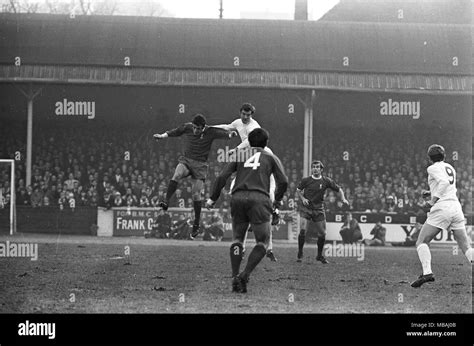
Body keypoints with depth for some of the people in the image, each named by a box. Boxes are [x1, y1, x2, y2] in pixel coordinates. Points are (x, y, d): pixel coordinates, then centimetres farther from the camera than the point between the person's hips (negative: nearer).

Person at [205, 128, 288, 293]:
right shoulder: (271, 158, 18)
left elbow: (222, 177, 9)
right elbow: (283, 181, 7)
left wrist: (213, 198, 14)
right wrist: (278, 200, 23)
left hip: (238, 198, 2)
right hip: (259, 198, -2)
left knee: (237, 239, 14)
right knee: (262, 242, 4)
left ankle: (235, 277, 1)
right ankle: (245, 275, -14)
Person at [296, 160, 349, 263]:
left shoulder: (326, 181, -1)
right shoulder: (306, 180, -3)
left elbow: (338, 190, 9)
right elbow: (298, 191, 12)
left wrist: (343, 199, -7)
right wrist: (303, 198, -7)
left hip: (318, 209, 2)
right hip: (306, 208, -2)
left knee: (322, 233, 2)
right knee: (303, 230, -17)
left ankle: (319, 255, 22)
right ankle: (300, 254, -1)